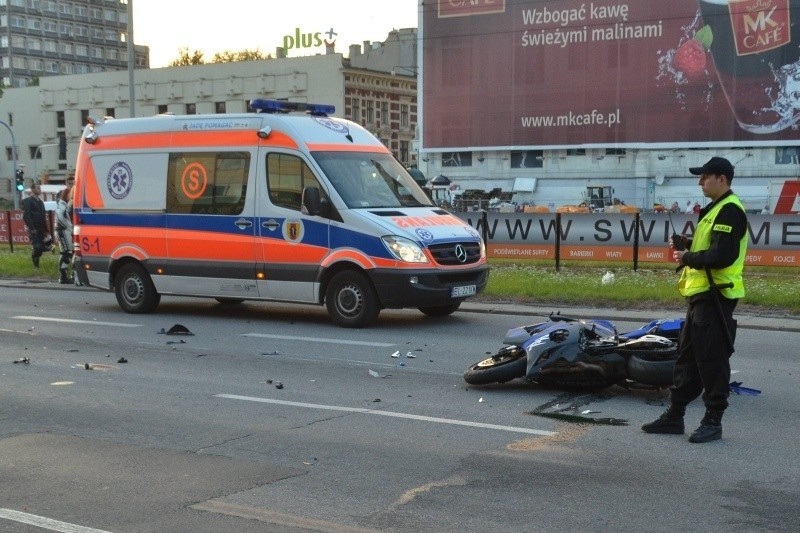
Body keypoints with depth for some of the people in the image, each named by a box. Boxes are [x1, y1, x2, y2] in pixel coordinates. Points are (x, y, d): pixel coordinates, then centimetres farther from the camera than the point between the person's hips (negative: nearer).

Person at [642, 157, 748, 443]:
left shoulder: (729, 211, -15)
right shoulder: (716, 209, 18)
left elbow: (723, 255, -24)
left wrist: (688, 258, -13)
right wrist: (690, 244, 6)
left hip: (715, 296, -11)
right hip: (701, 294, 11)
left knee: (712, 360, -4)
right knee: (687, 357, 14)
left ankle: (713, 422, 5)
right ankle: (674, 416, 21)